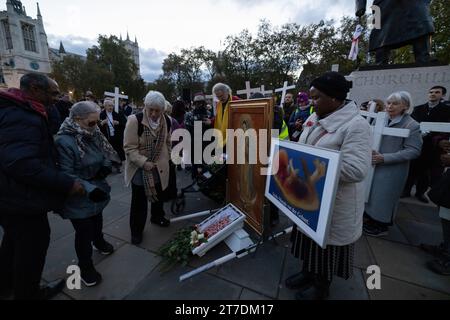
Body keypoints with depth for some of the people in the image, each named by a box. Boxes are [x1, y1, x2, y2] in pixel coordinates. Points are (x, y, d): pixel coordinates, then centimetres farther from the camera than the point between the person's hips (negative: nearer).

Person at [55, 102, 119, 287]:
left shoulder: (93, 135, -2)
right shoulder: (65, 141, -24)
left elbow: (106, 153, 7)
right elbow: (66, 174, -27)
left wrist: (106, 166, -14)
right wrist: (89, 189, -37)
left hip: (98, 192, 7)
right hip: (80, 199, -7)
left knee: (97, 221, 28)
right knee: (84, 232, 8)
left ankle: (99, 242, 57)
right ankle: (85, 266, 32)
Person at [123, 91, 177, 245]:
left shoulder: (166, 121, -5)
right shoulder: (135, 120, -20)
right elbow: (130, 148, -19)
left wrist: (167, 159, 13)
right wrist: (143, 162, -28)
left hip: (160, 167, 5)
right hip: (140, 169, -4)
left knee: (159, 195, 22)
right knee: (139, 201, 8)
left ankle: (157, 217, 48)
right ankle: (136, 230, 29)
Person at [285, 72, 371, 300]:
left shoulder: (356, 125, -20)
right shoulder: (314, 119, 4)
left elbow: (356, 170, -28)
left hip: (334, 203, -7)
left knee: (326, 243, 14)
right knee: (309, 237, 23)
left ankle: (322, 286, 41)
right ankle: (308, 273, 48)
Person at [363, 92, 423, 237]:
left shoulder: (411, 125, -11)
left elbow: (414, 151, -16)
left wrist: (385, 158, -24)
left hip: (392, 170, -6)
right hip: (375, 166, 6)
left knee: (384, 197, 6)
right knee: (372, 194, 14)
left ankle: (383, 226, 25)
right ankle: (372, 220, 33)